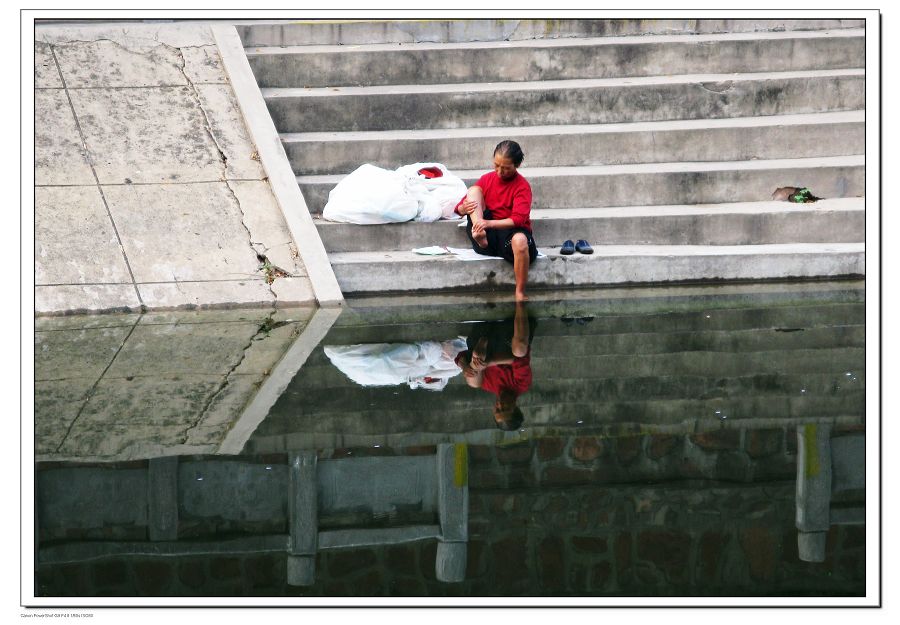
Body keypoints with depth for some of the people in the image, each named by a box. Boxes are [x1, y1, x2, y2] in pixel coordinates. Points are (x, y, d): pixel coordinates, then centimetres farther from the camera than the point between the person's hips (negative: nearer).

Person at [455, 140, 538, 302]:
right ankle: (481, 237, -32)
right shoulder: (487, 179, 9)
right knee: (473, 190, -9)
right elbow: (460, 209, 11)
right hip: (487, 234, 4)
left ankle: (520, 294, -30)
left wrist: (489, 223, -34)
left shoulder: (522, 186, -6)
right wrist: (464, 208, -16)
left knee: (520, 240, -42)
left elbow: (518, 220, -20)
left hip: (510, 231, -4)